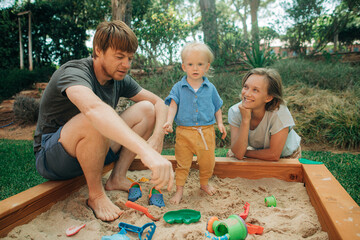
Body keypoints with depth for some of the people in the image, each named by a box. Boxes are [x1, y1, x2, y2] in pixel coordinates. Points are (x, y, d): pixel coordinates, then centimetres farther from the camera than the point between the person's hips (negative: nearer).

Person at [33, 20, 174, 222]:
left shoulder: (120, 79, -2)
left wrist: (157, 138, -19)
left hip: (92, 152, 6)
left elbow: (159, 103, 1)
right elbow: (94, 108, -48)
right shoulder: (74, 73, -25)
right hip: (51, 158, -6)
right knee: (94, 122, -38)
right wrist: (146, 151, -61)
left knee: (146, 109, -8)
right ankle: (96, 195, -16)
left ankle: (117, 178, -4)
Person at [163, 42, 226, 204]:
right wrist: (169, 121, -22)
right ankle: (179, 189, 22)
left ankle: (204, 183, 38)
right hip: (184, 131, -1)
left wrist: (220, 123, 3)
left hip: (206, 131, 2)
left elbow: (217, 107, 13)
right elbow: (173, 105, -6)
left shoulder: (210, 88, 5)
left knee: (207, 161, 13)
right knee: (182, 163, 7)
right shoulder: (179, 87, 0)